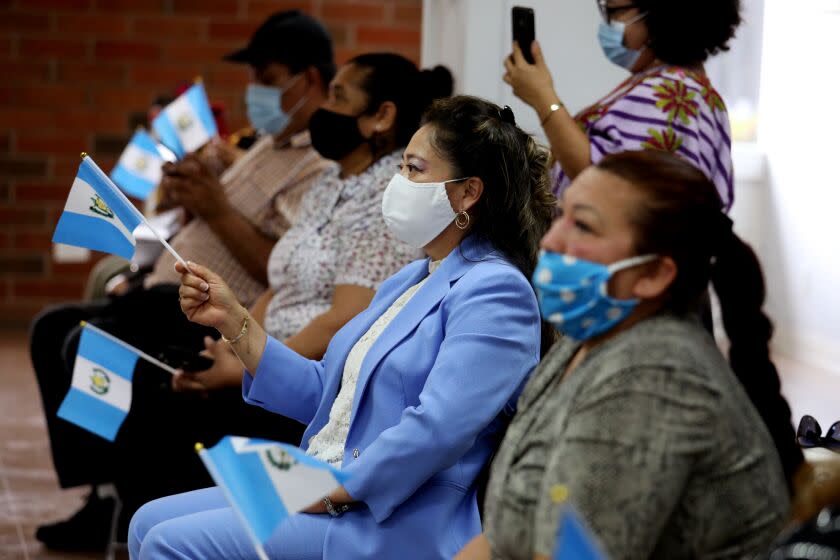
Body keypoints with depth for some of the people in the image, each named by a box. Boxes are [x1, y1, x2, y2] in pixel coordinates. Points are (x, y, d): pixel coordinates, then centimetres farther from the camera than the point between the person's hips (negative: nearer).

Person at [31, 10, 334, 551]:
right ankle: (100, 491, 1)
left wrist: (217, 209, -23)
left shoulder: (325, 168, -14)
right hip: (171, 295, 11)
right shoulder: (272, 147, 19)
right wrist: (196, 193, 6)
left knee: (88, 346, -23)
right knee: (52, 328, 6)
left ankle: (116, 504, -10)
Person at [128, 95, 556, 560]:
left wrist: (331, 493, -20)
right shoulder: (409, 281, 19)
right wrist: (233, 322, 10)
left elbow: (436, 430, -24)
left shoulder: (494, 291, -13)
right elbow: (325, 395, 18)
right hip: (324, 489, 10)